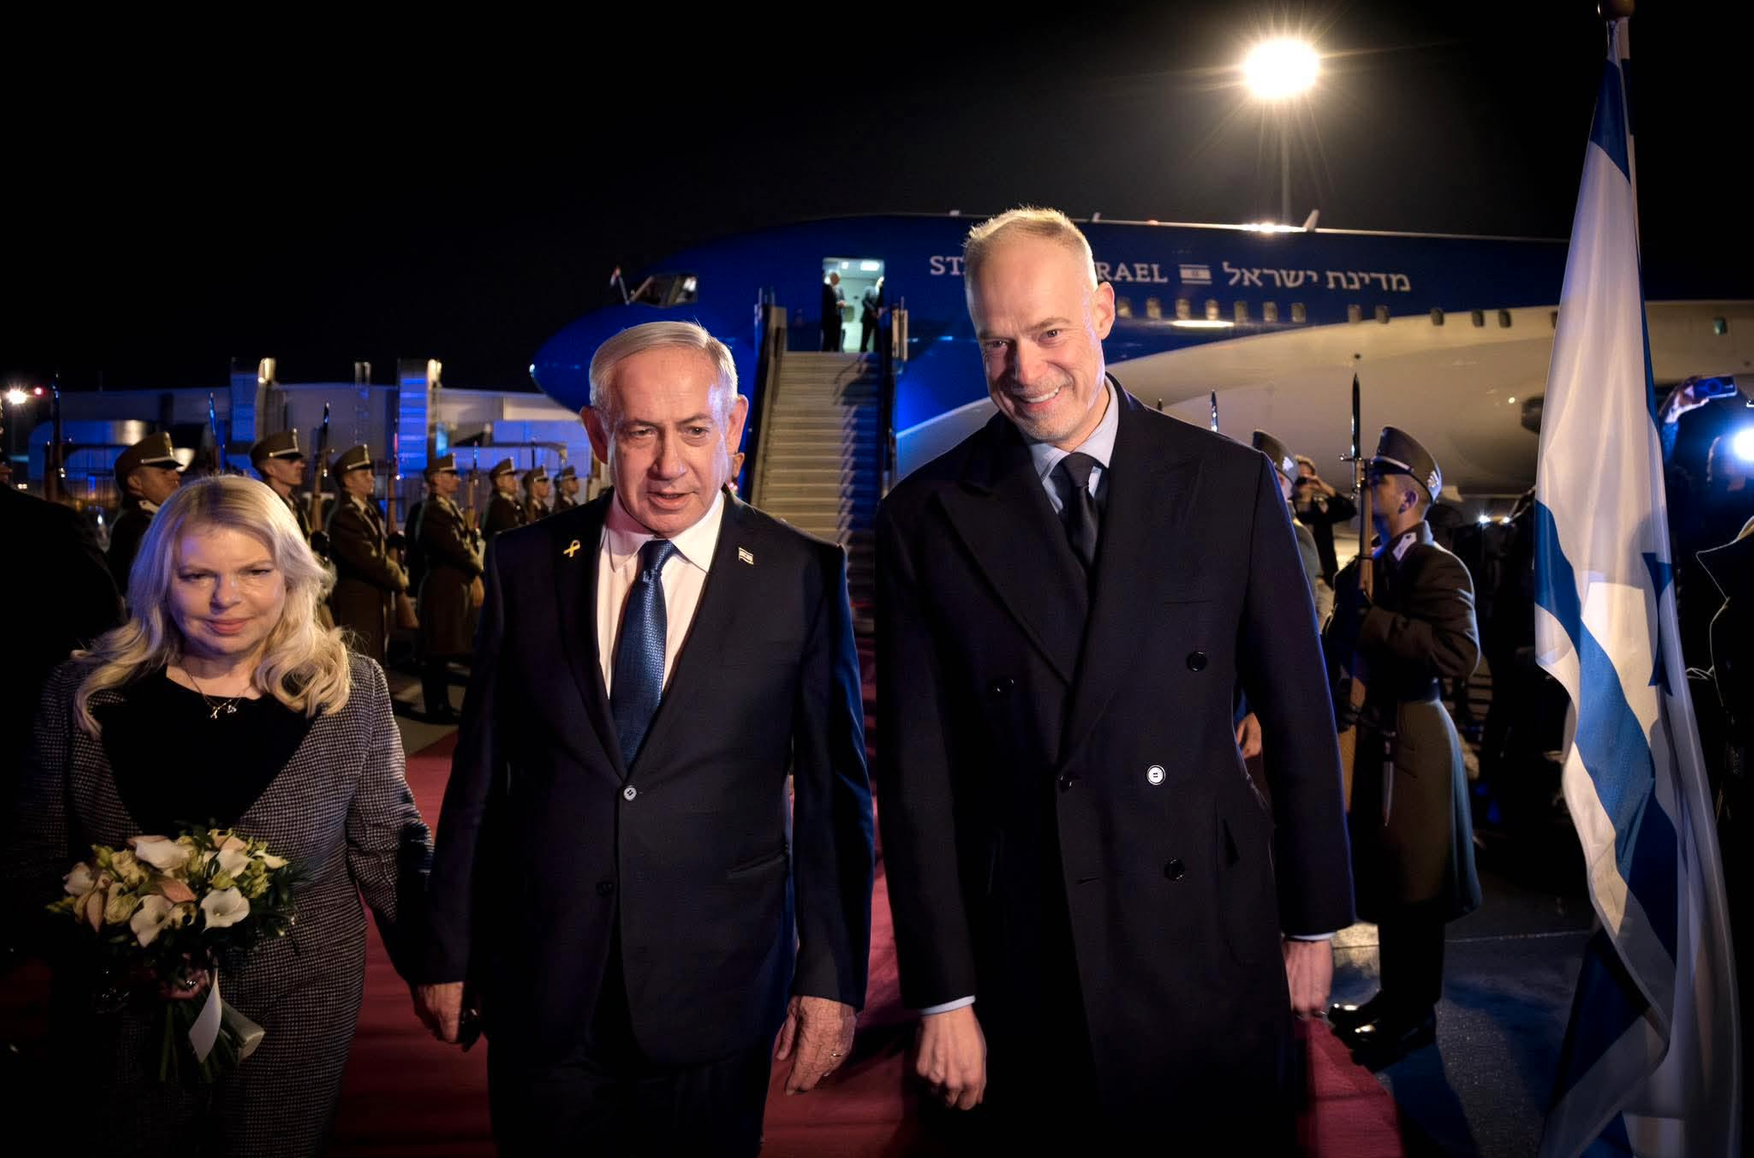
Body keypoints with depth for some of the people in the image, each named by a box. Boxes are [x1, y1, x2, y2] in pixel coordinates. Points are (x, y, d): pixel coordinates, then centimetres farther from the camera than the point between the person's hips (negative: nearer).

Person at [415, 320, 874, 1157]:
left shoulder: (803, 576, -8)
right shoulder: (524, 565, -2)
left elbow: (833, 792, -4)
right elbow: (479, 770, 3)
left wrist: (832, 976, -4)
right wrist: (449, 951, 7)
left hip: (715, 991, -1)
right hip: (539, 986, 2)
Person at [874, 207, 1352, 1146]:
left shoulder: (1231, 485, -3)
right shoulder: (925, 519, -6)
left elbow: (1297, 715, 3)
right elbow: (918, 773, -5)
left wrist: (1313, 923, 7)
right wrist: (942, 997, -4)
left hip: (1214, 951, 1)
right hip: (1025, 968, 0)